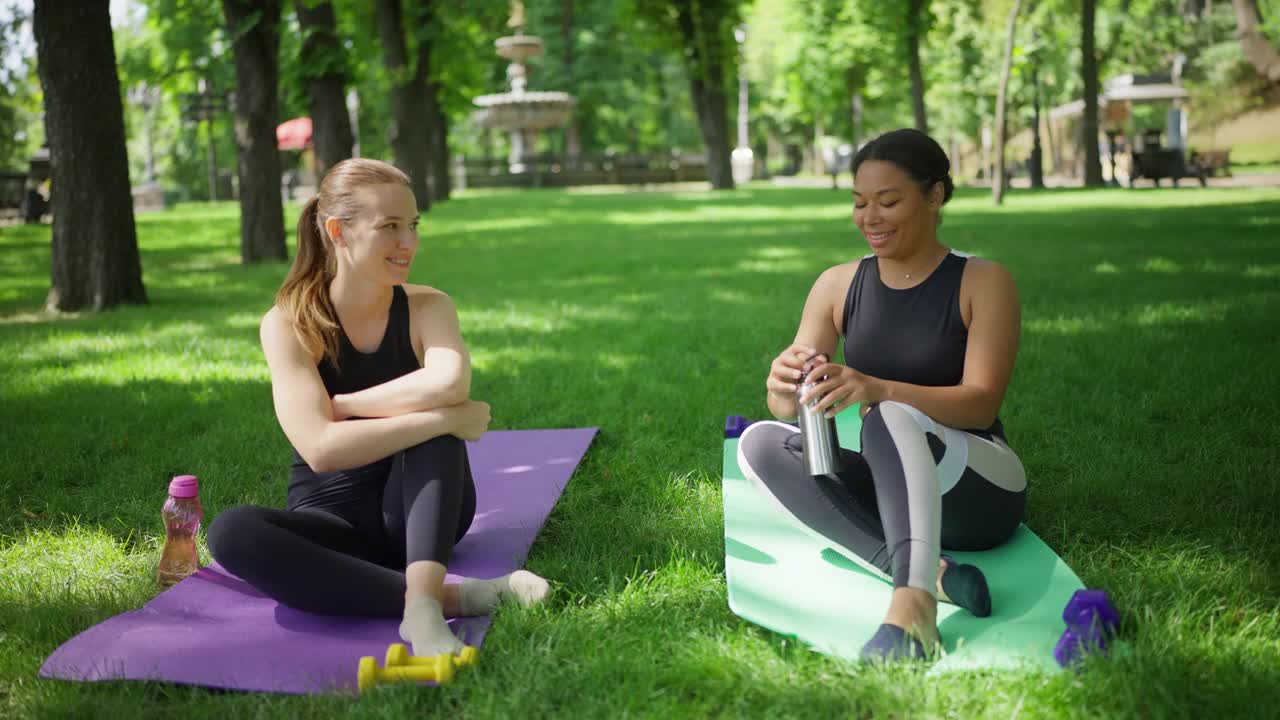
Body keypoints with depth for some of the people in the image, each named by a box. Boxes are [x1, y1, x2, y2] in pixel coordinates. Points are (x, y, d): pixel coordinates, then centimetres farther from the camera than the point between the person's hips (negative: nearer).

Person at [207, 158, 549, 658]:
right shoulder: (289, 324, -11)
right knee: (231, 533, -31)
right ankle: (455, 597, -37)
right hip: (332, 521, -1)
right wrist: (446, 419, -26)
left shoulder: (426, 306, -5)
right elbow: (321, 449, -25)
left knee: (432, 408, -27)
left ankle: (422, 602, -44)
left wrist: (339, 406, -22)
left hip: (417, 510, 1)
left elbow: (451, 383, -29)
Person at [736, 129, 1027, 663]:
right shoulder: (838, 286, 5)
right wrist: (784, 386, -28)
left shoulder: (983, 283, -5)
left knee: (890, 416, -35)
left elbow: (981, 403, -16)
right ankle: (926, 572, -35)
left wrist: (878, 390, -34)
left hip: (979, 493, -5)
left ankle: (913, 609, -56)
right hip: (891, 490, 5)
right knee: (760, 442, -20)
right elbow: (785, 407, -1)